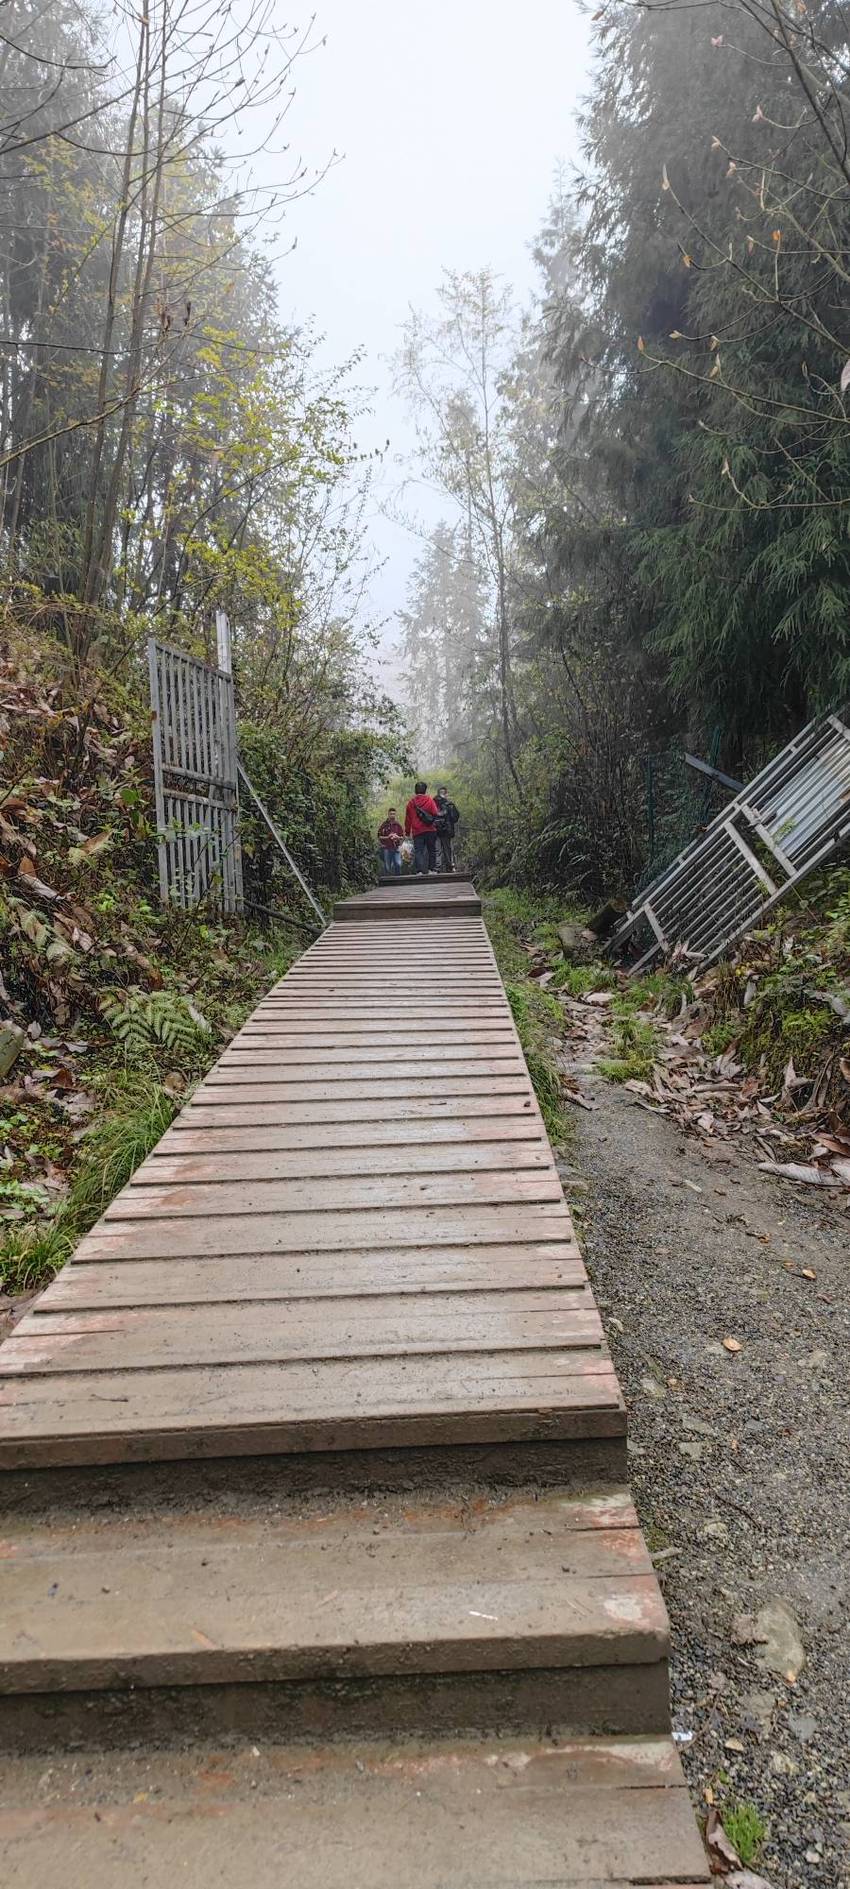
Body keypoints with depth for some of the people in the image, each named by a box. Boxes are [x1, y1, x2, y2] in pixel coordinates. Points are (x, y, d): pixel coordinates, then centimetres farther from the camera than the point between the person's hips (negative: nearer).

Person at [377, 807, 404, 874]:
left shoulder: (398, 825, 11)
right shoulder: (384, 824, 3)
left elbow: (402, 837, 16)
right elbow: (379, 836, 2)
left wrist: (397, 837, -5)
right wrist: (387, 837, -12)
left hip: (396, 848, 2)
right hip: (386, 848, -2)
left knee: (398, 864, -14)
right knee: (387, 867, 0)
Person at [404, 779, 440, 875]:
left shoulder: (411, 802, 7)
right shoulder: (430, 800, 0)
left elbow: (407, 819, 9)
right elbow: (435, 814, -7)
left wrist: (408, 832, 16)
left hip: (417, 831, 1)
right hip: (430, 830, -1)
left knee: (418, 851, -2)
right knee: (432, 850, 11)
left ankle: (419, 870, -17)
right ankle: (432, 869, 10)